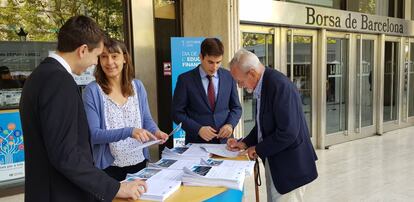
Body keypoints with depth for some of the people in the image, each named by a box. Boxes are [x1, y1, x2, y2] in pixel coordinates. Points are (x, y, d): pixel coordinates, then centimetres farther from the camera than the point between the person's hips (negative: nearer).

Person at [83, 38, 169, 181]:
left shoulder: (137, 86, 1)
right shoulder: (92, 91, -10)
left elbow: (146, 119, 7)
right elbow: (94, 134, -14)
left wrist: (155, 131, -15)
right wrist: (129, 132, -27)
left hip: (140, 161, 4)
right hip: (110, 166, -4)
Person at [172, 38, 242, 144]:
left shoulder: (228, 77, 4)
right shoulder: (185, 79, -3)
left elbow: (236, 107, 12)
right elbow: (177, 112, -1)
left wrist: (230, 124, -6)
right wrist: (198, 129, -14)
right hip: (197, 142, -2)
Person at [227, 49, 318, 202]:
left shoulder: (279, 85, -24)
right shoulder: (262, 85, 5)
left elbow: (288, 132, -27)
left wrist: (258, 149, -15)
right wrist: (244, 143, 4)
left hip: (289, 166, -9)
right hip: (273, 162, 9)